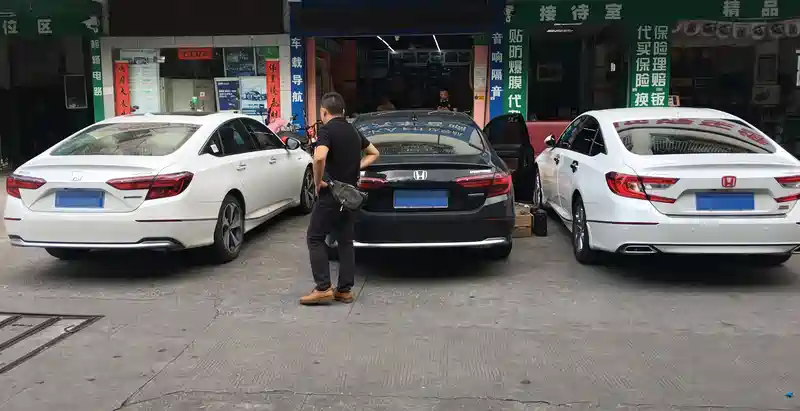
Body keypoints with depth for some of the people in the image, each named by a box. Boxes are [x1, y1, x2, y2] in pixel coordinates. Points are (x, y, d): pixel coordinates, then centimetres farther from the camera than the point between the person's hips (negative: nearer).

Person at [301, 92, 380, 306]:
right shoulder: (353, 131, 13)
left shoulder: (327, 130, -12)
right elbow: (374, 153, 24)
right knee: (345, 241, 10)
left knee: (315, 238, 2)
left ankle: (323, 288, -3)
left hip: (331, 194, -7)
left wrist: (318, 181, -16)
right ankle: (344, 290, 12)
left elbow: (319, 158, -30)